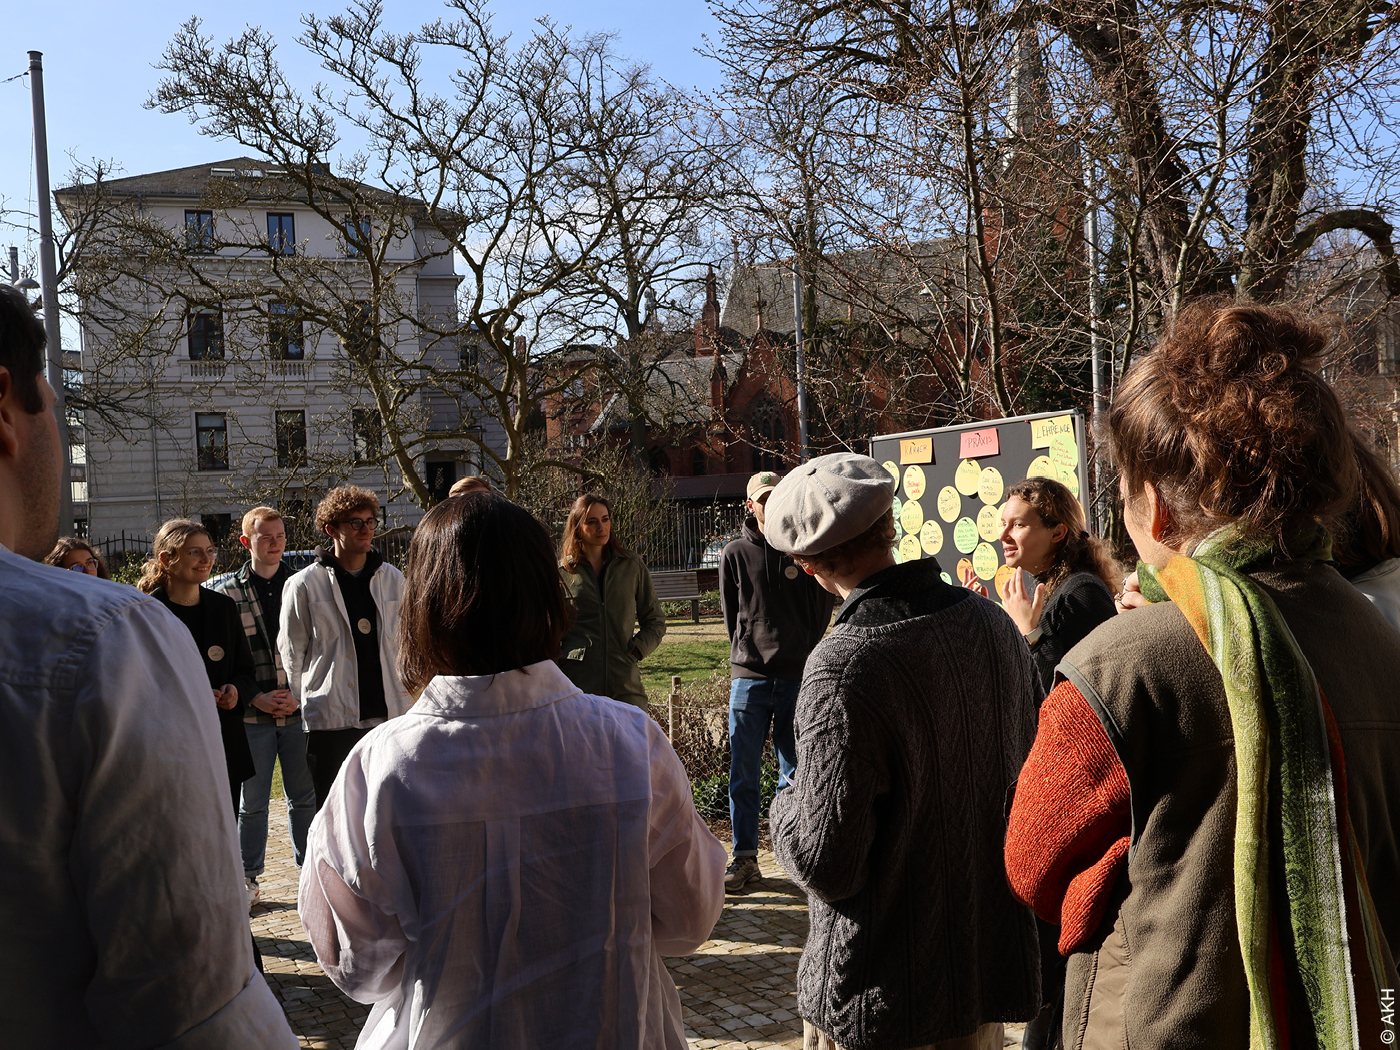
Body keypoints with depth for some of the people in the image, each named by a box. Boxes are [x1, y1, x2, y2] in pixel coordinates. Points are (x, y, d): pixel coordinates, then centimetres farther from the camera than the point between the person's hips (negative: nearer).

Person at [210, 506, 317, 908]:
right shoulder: (224, 592, 0)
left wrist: (300, 694, -6)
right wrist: (255, 698, -9)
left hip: (300, 709, 1)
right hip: (251, 715, -1)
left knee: (304, 797, 9)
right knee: (252, 802, 8)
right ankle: (248, 877, 22)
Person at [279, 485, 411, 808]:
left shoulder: (393, 580, 8)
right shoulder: (305, 585, -2)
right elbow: (291, 654, 5)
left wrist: (407, 703, 11)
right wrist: (305, 704, 5)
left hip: (388, 717, 3)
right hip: (330, 721, -3)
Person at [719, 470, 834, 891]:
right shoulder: (735, 553, 6)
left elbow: (822, 608, 9)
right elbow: (731, 614, 13)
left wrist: (802, 653, 5)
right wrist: (749, 653, 9)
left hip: (799, 676, 0)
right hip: (749, 676, 0)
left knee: (795, 773, 5)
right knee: (743, 773, 2)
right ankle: (744, 857, 12)